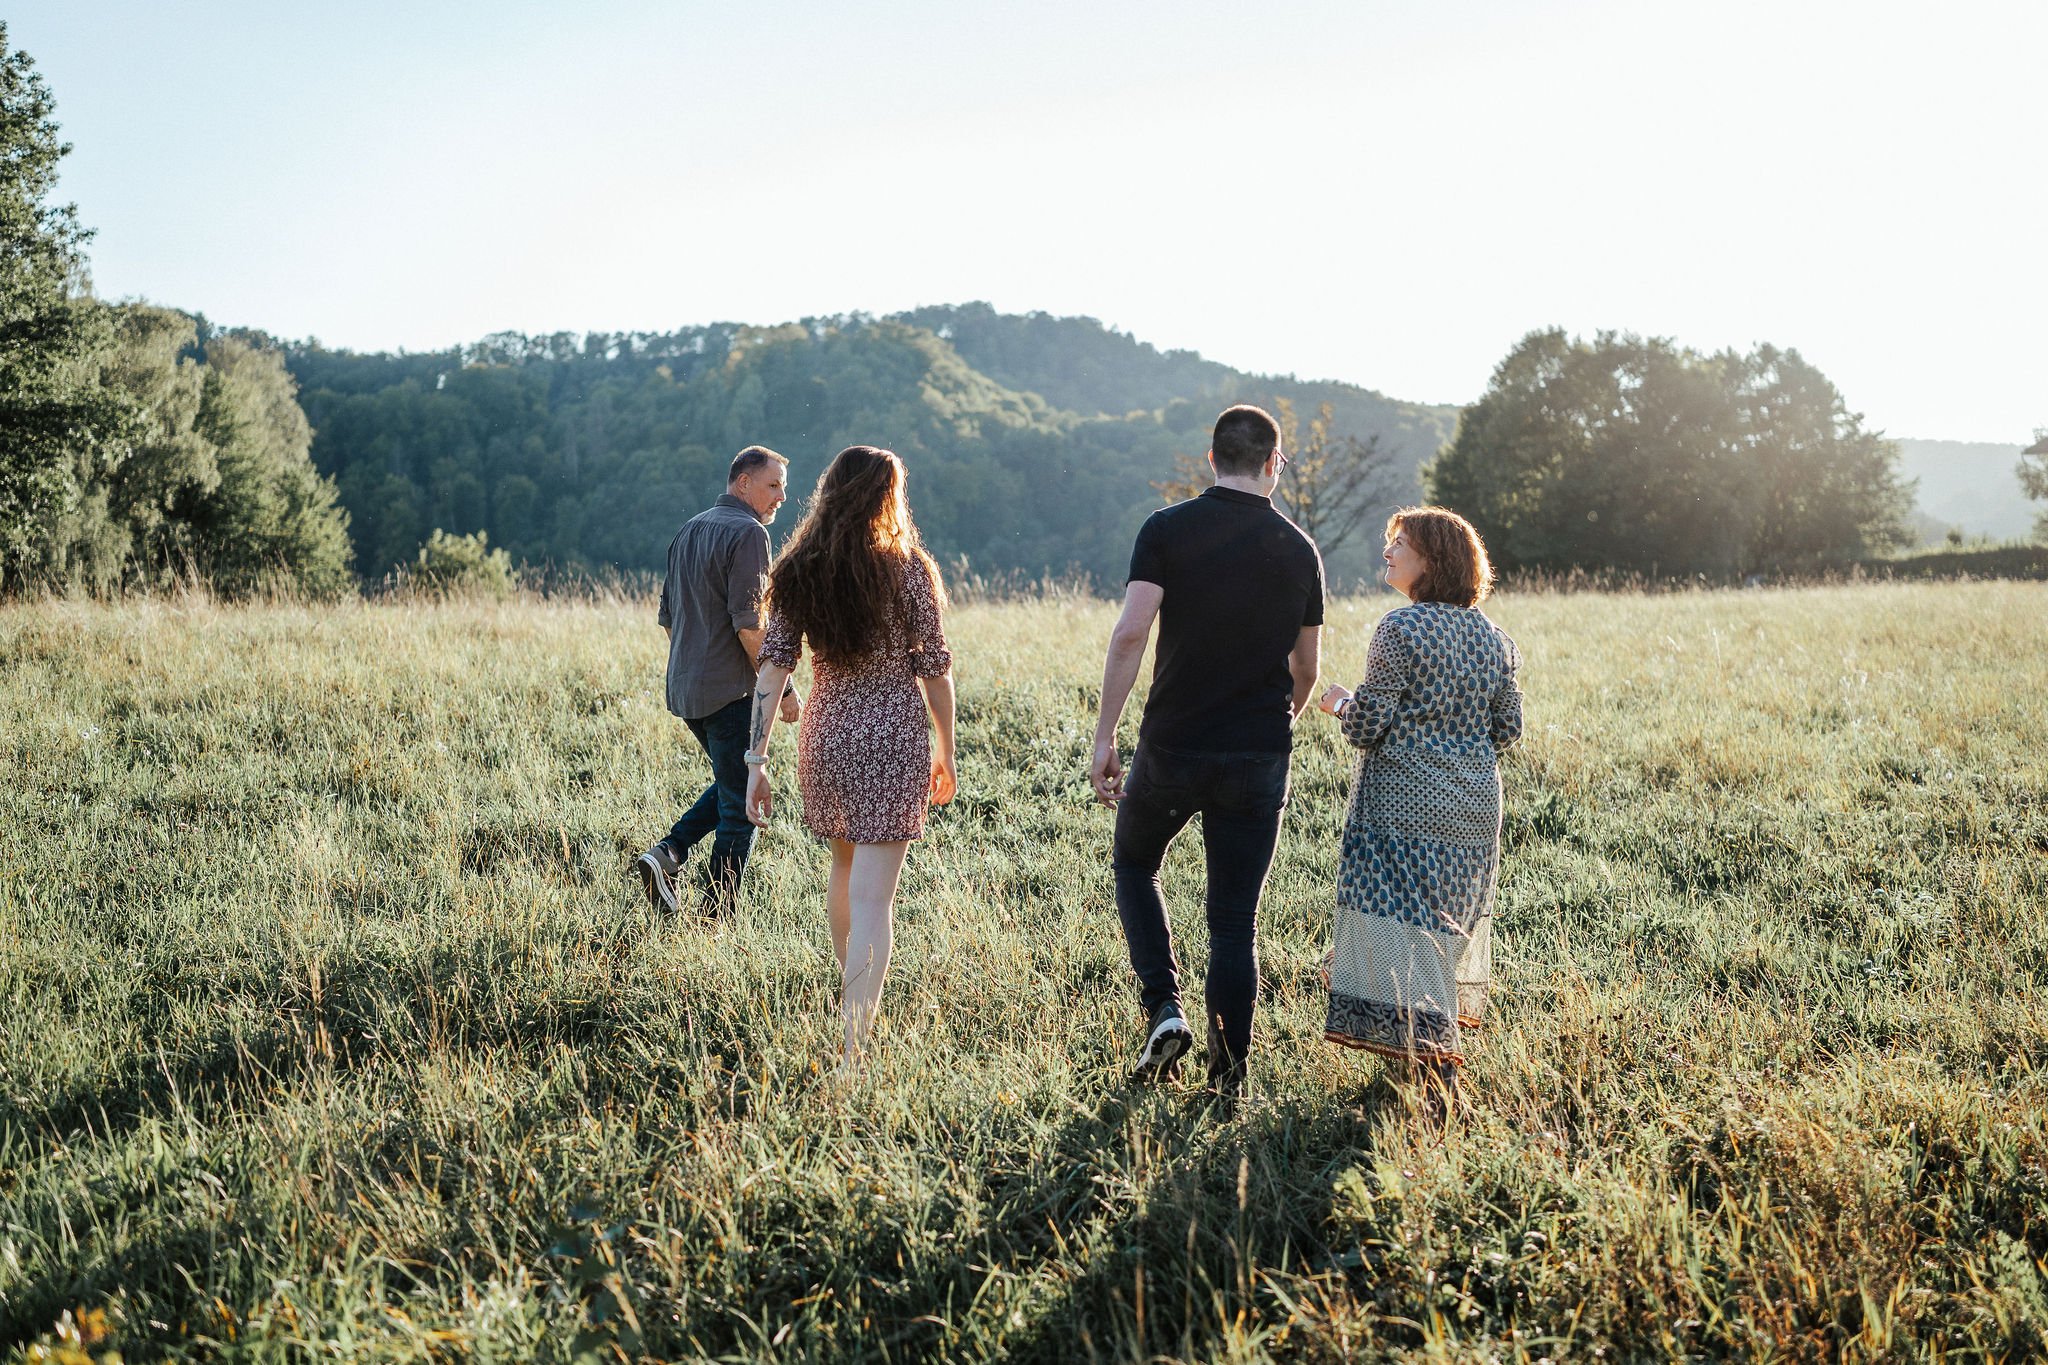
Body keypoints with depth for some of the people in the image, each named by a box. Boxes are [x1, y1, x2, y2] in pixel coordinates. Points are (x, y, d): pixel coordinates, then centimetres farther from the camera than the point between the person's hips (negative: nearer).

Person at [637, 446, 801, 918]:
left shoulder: (689, 530, 14)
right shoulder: (747, 533, -13)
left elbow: (668, 616, 19)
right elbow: (748, 624, -20)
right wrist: (783, 687, -14)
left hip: (686, 689, 9)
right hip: (730, 691, -9)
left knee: (732, 784, 24)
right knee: (740, 807, 1)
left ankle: (668, 852, 7)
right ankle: (714, 917, 3)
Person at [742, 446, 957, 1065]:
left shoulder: (796, 572, 1)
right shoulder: (908, 570, -8)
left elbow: (772, 668, -2)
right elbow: (934, 670, -5)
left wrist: (756, 760, 0)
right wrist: (946, 752, 7)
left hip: (825, 733, 4)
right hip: (894, 735, -4)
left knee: (843, 867, 27)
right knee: (872, 896, -4)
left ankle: (850, 997, 46)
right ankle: (853, 1047, -12)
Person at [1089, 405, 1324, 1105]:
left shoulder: (1167, 529, -4)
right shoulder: (1300, 550, 4)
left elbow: (1130, 635, -14)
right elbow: (1306, 669, 11)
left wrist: (1104, 737, -10)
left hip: (1172, 746, -1)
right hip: (1260, 756, 2)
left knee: (1134, 863, 24)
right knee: (1235, 920, 8)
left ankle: (1163, 1010, 9)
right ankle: (1229, 1077, 10)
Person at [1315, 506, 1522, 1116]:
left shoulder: (1401, 629, -14)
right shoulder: (1493, 637, 7)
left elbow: (1367, 726, -14)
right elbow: (1507, 728, 11)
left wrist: (1339, 703, 7)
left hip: (1405, 803, -7)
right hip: (1473, 806, 7)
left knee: (1406, 928, -5)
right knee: (1452, 924, 20)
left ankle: (1436, 1065, -12)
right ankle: (1445, 1037, 32)